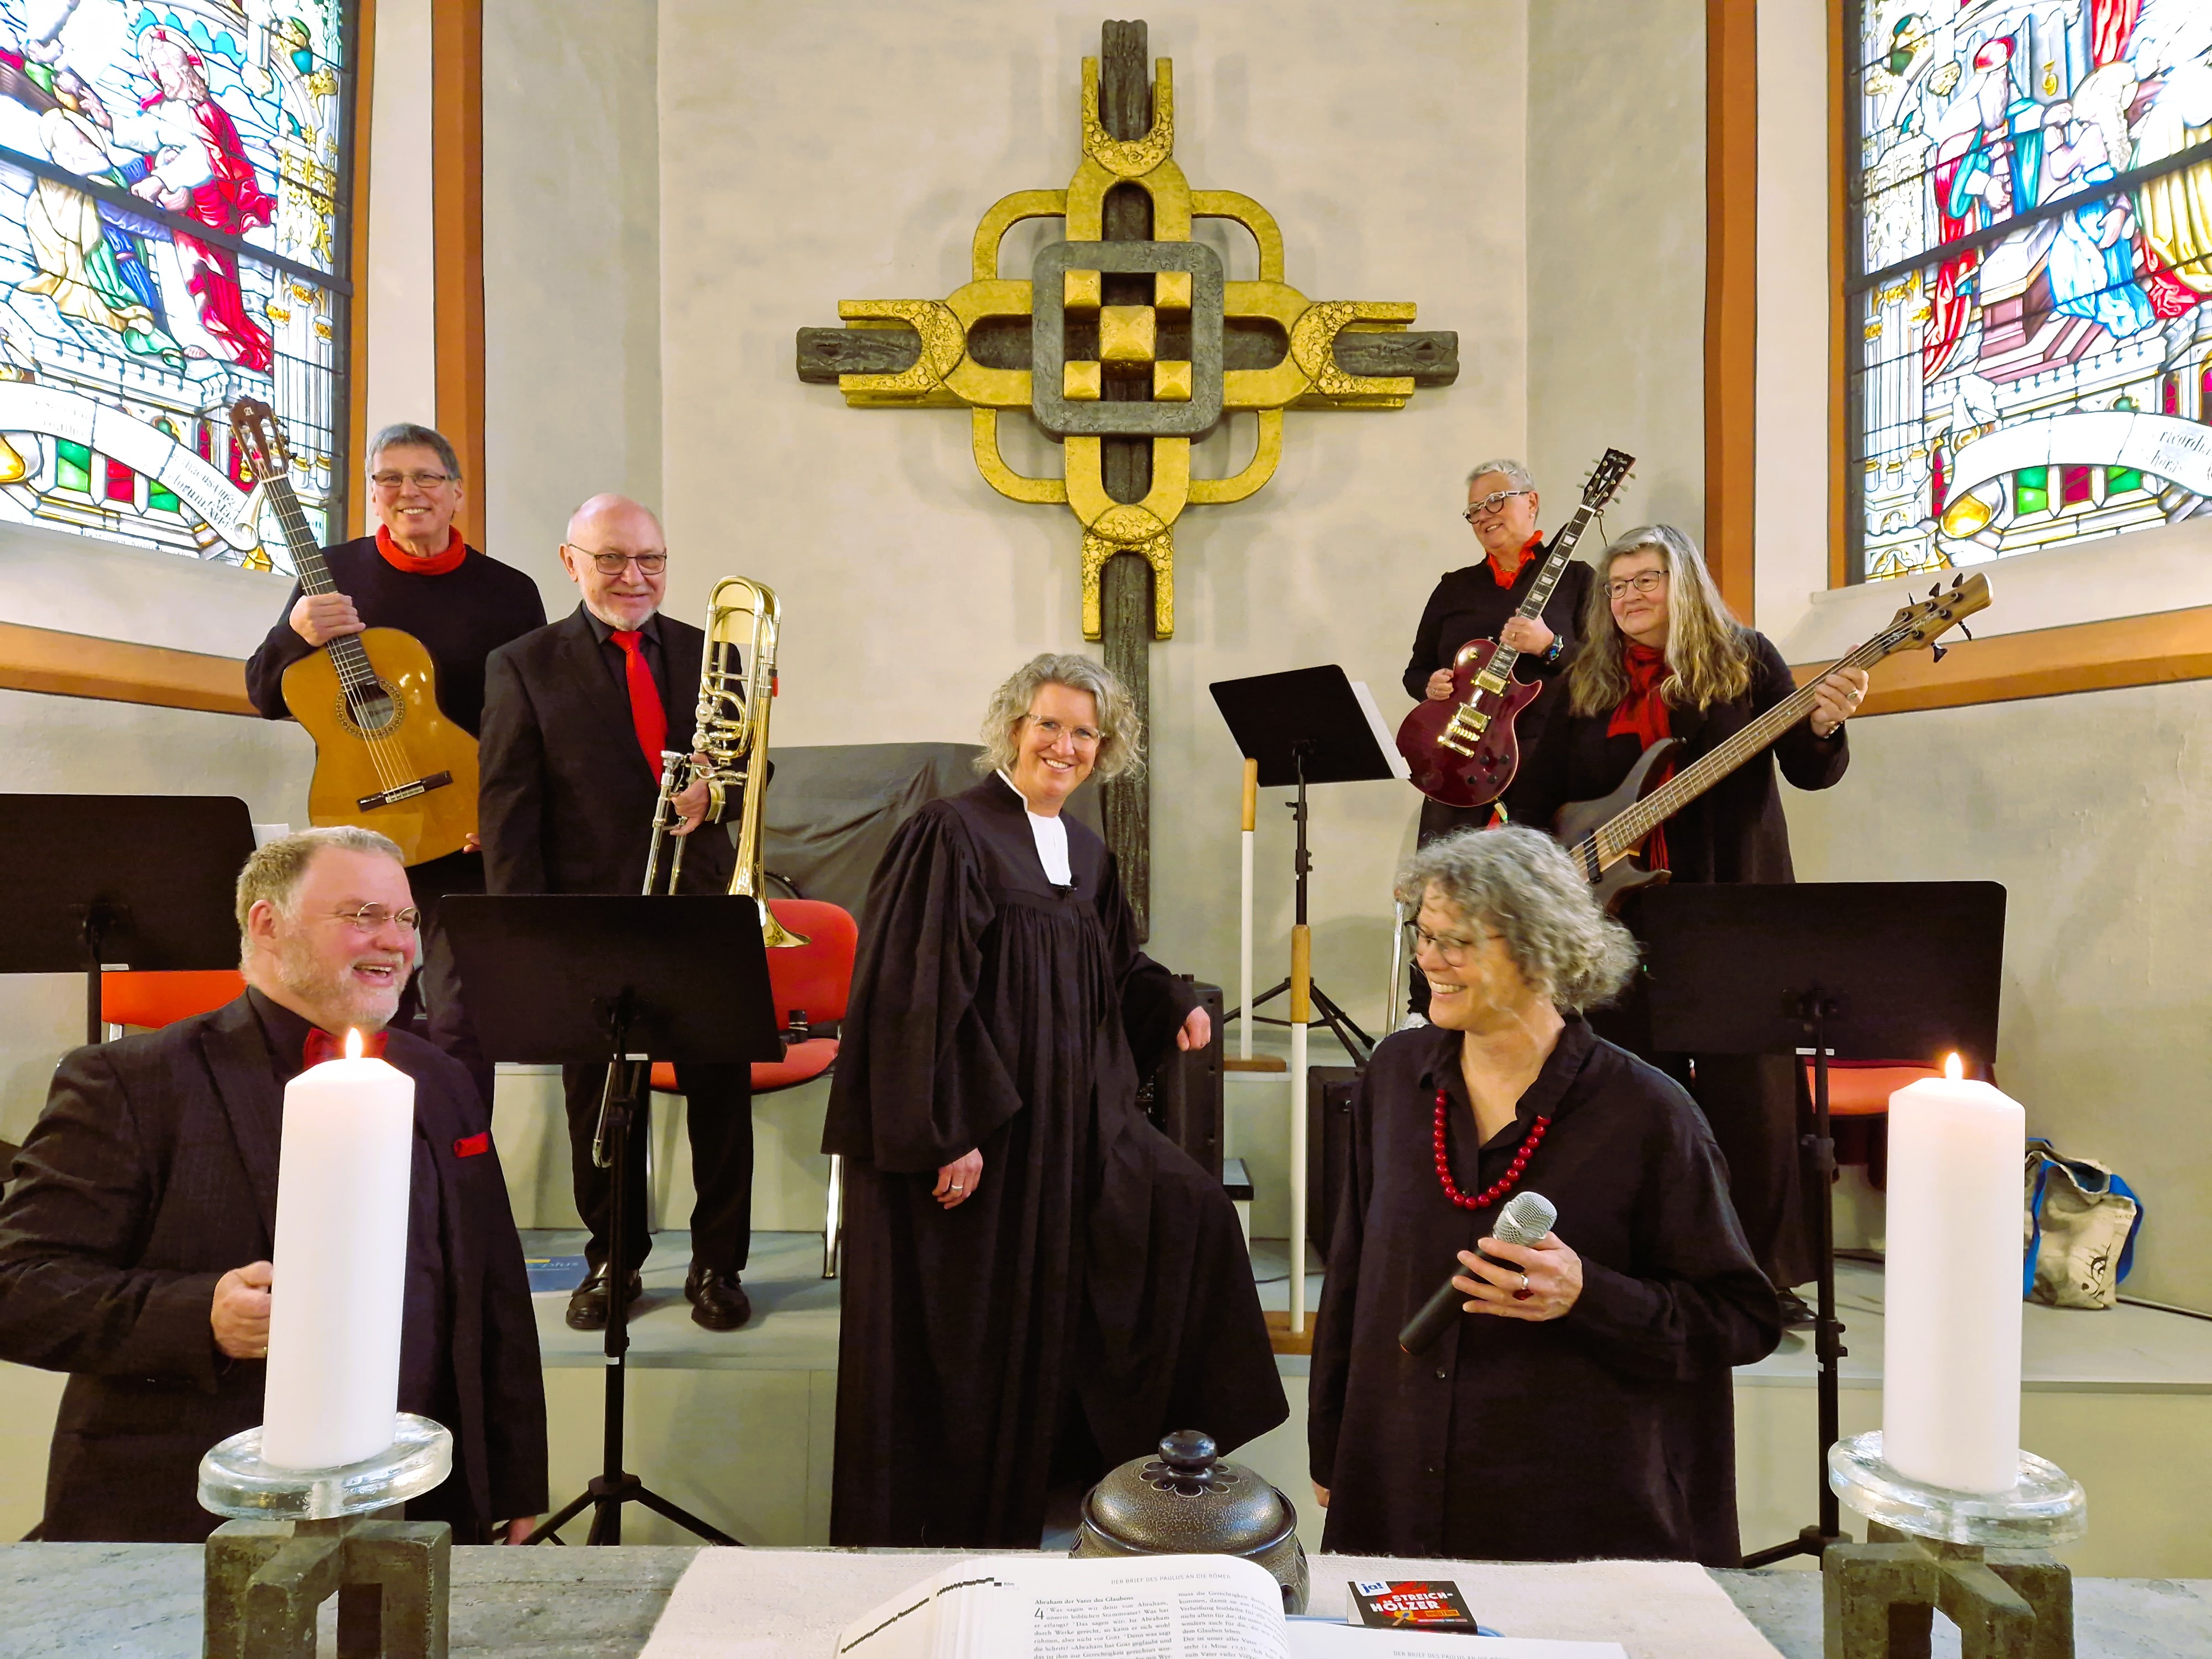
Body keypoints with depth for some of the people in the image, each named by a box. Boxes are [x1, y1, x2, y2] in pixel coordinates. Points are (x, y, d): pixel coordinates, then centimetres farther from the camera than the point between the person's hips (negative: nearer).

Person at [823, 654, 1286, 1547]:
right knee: (971, 1322, 3)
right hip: (972, 1124, -8)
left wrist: (1172, 1007, 0)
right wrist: (949, 1130, -22)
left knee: (1191, 1214, 12)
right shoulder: (951, 834, -14)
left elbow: (1116, 971, 20)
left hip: (1073, 1119, 8)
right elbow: (917, 990, -19)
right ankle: (943, 1526, 27)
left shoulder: (1087, 853, 9)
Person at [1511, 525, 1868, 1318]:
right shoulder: (1586, 683, 12)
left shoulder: (1743, 657, 4)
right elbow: (1541, 792, 14)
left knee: (1748, 1089, 0)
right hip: (1622, 906, 3)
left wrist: (1824, 726, -21)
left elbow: (1808, 770, -1)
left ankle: (1765, 1272, 15)